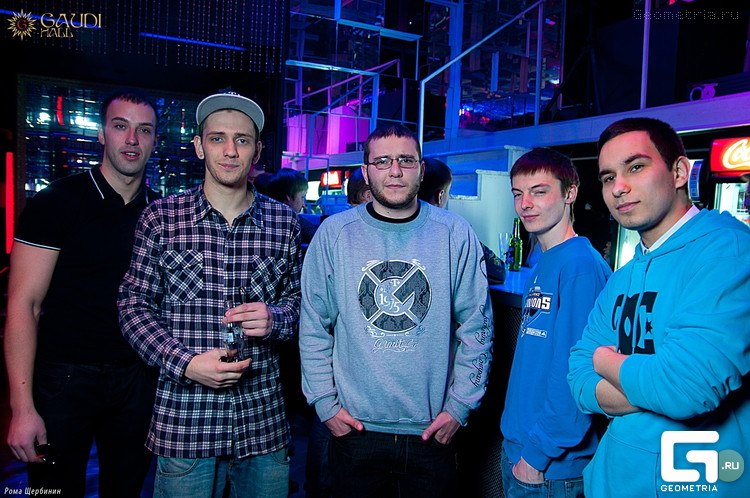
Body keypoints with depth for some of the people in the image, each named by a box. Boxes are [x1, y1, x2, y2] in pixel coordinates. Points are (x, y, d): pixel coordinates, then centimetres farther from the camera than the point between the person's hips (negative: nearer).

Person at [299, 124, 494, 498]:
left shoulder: (455, 235, -4)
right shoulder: (335, 233, -4)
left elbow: (476, 327, 0)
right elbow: (314, 326, 0)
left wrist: (460, 405, -2)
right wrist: (325, 403, -3)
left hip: (432, 431, 0)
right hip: (353, 427, 0)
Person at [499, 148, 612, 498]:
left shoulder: (581, 265, -19)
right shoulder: (541, 266, 7)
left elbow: (575, 373, -23)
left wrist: (539, 453, -19)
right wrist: (517, 442, 12)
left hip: (553, 466, -8)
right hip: (517, 447, 8)